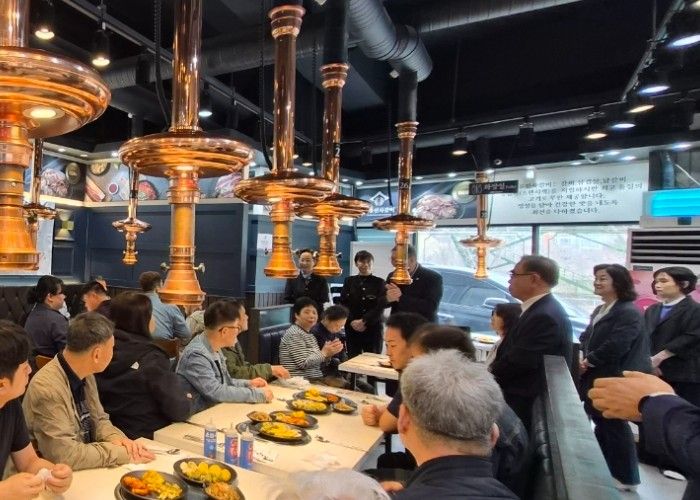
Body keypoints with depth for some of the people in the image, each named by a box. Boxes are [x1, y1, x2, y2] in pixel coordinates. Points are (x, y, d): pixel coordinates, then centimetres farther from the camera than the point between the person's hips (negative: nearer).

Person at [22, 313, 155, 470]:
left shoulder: (85, 375, 0)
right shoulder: (47, 388, -23)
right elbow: (65, 454, -23)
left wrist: (116, 438, -7)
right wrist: (123, 453, -18)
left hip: (89, 470, 7)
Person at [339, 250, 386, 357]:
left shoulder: (379, 282, 3)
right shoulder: (349, 281, 9)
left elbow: (380, 307, -5)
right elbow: (343, 303, 3)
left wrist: (363, 321, -15)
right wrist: (352, 321, -12)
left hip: (373, 328, -1)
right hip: (352, 328, 2)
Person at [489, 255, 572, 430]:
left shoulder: (545, 316, -24)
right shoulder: (541, 309, 10)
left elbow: (517, 362, -24)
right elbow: (510, 354, 12)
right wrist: (491, 370, 0)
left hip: (529, 406, -9)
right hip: (528, 401, 9)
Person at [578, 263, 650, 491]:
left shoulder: (628, 312, -18)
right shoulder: (599, 310, 13)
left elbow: (615, 346, -27)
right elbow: (587, 337, 16)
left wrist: (588, 362, -17)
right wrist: (583, 357, -3)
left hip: (614, 380, -9)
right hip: (597, 378, 9)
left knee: (615, 427, 4)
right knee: (602, 426, 18)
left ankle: (626, 477, 21)